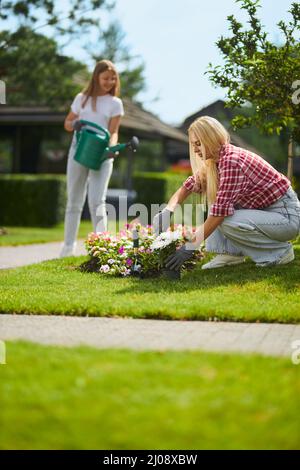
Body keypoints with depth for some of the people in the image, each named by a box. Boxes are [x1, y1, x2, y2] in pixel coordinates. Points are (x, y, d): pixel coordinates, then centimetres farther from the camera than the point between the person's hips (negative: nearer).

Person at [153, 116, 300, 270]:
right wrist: (167, 211, -7)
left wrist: (191, 246, -25)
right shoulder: (214, 161, 3)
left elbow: (220, 211, -28)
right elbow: (188, 186, 12)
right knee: (213, 194, 4)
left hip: (287, 215, -9)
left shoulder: (231, 160, -24)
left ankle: (280, 251, -6)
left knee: (226, 222, -26)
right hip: (264, 209, 9)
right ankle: (231, 253, 3)